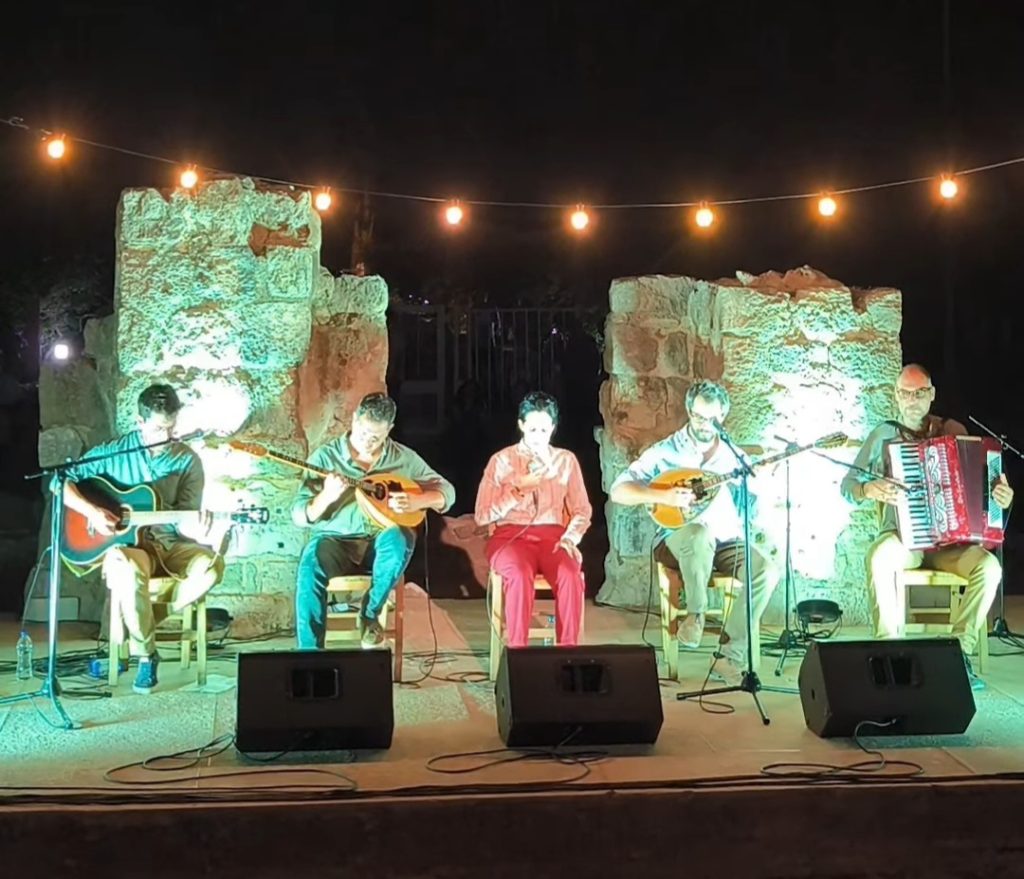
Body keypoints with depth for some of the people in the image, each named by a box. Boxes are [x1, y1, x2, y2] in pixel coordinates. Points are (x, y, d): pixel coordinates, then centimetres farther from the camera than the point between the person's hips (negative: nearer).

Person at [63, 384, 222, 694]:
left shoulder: (188, 461, 2)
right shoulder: (114, 452, -2)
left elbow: (183, 517, -3)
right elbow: (61, 482, -1)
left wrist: (195, 531, -27)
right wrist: (91, 511, -17)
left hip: (169, 543, 2)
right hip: (124, 542, -2)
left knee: (211, 563, -30)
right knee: (131, 571, -39)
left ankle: (144, 618, -10)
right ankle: (145, 654, -17)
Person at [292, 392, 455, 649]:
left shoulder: (404, 458, 5)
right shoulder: (325, 457, 0)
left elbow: (447, 492, 8)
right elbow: (300, 516, -3)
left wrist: (416, 500, -13)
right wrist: (326, 496, -24)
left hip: (379, 544, 1)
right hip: (336, 542, -1)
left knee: (398, 538, -35)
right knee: (311, 565, -36)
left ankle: (370, 613, -11)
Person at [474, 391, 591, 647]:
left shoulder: (566, 460, 12)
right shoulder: (501, 460, 5)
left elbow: (582, 510, 11)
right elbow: (483, 516, 1)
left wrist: (571, 537, -10)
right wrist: (519, 489, -9)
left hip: (553, 535, 2)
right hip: (511, 535, -1)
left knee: (570, 575, -33)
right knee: (520, 574, -37)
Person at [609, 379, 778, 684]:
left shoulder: (734, 456, 10)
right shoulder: (665, 451, -1)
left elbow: (750, 509, 9)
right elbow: (618, 491, -9)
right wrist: (663, 495, -23)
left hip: (726, 544, 4)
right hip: (677, 541, -3)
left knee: (767, 571, -26)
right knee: (700, 533, -40)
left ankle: (731, 655, -23)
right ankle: (695, 612, -20)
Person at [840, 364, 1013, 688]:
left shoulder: (954, 431, 8)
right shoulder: (883, 436, 5)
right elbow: (848, 485, 2)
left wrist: (1001, 498, -11)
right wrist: (868, 489, -21)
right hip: (902, 538, -2)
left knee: (989, 567, -29)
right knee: (879, 557, -37)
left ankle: (959, 651, -19)